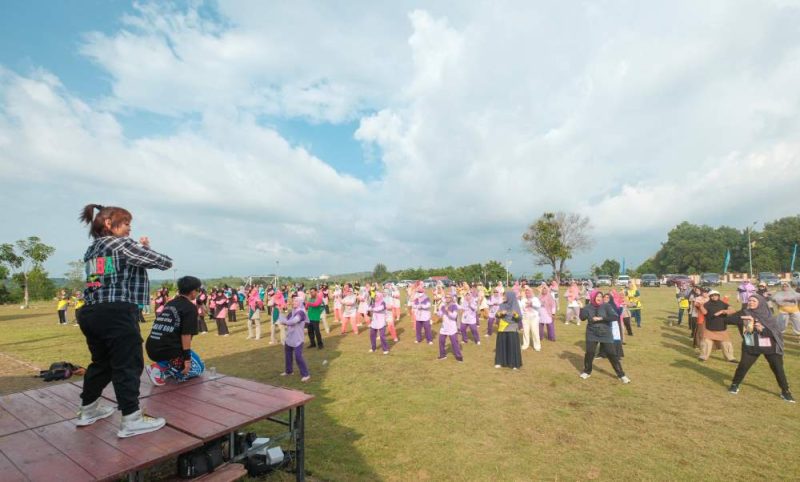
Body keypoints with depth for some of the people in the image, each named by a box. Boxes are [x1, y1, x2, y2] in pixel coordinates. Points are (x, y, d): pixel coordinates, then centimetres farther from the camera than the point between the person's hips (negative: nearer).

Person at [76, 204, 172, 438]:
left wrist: (140, 248, 14)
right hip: (116, 314, -9)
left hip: (91, 313, 9)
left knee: (101, 362, 23)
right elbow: (165, 262, -7)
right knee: (128, 365, -3)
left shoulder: (92, 250, 17)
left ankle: (88, 410, 36)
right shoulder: (123, 244, -8)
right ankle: (131, 420, 1)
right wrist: (147, 249, 11)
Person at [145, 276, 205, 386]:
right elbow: (186, 334, -16)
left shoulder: (169, 304, 17)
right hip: (168, 350, -8)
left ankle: (163, 365, 6)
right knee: (198, 367, 11)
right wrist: (187, 358, -14)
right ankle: (162, 371, -9)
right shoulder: (190, 307, -8)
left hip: (152, 349, 8)